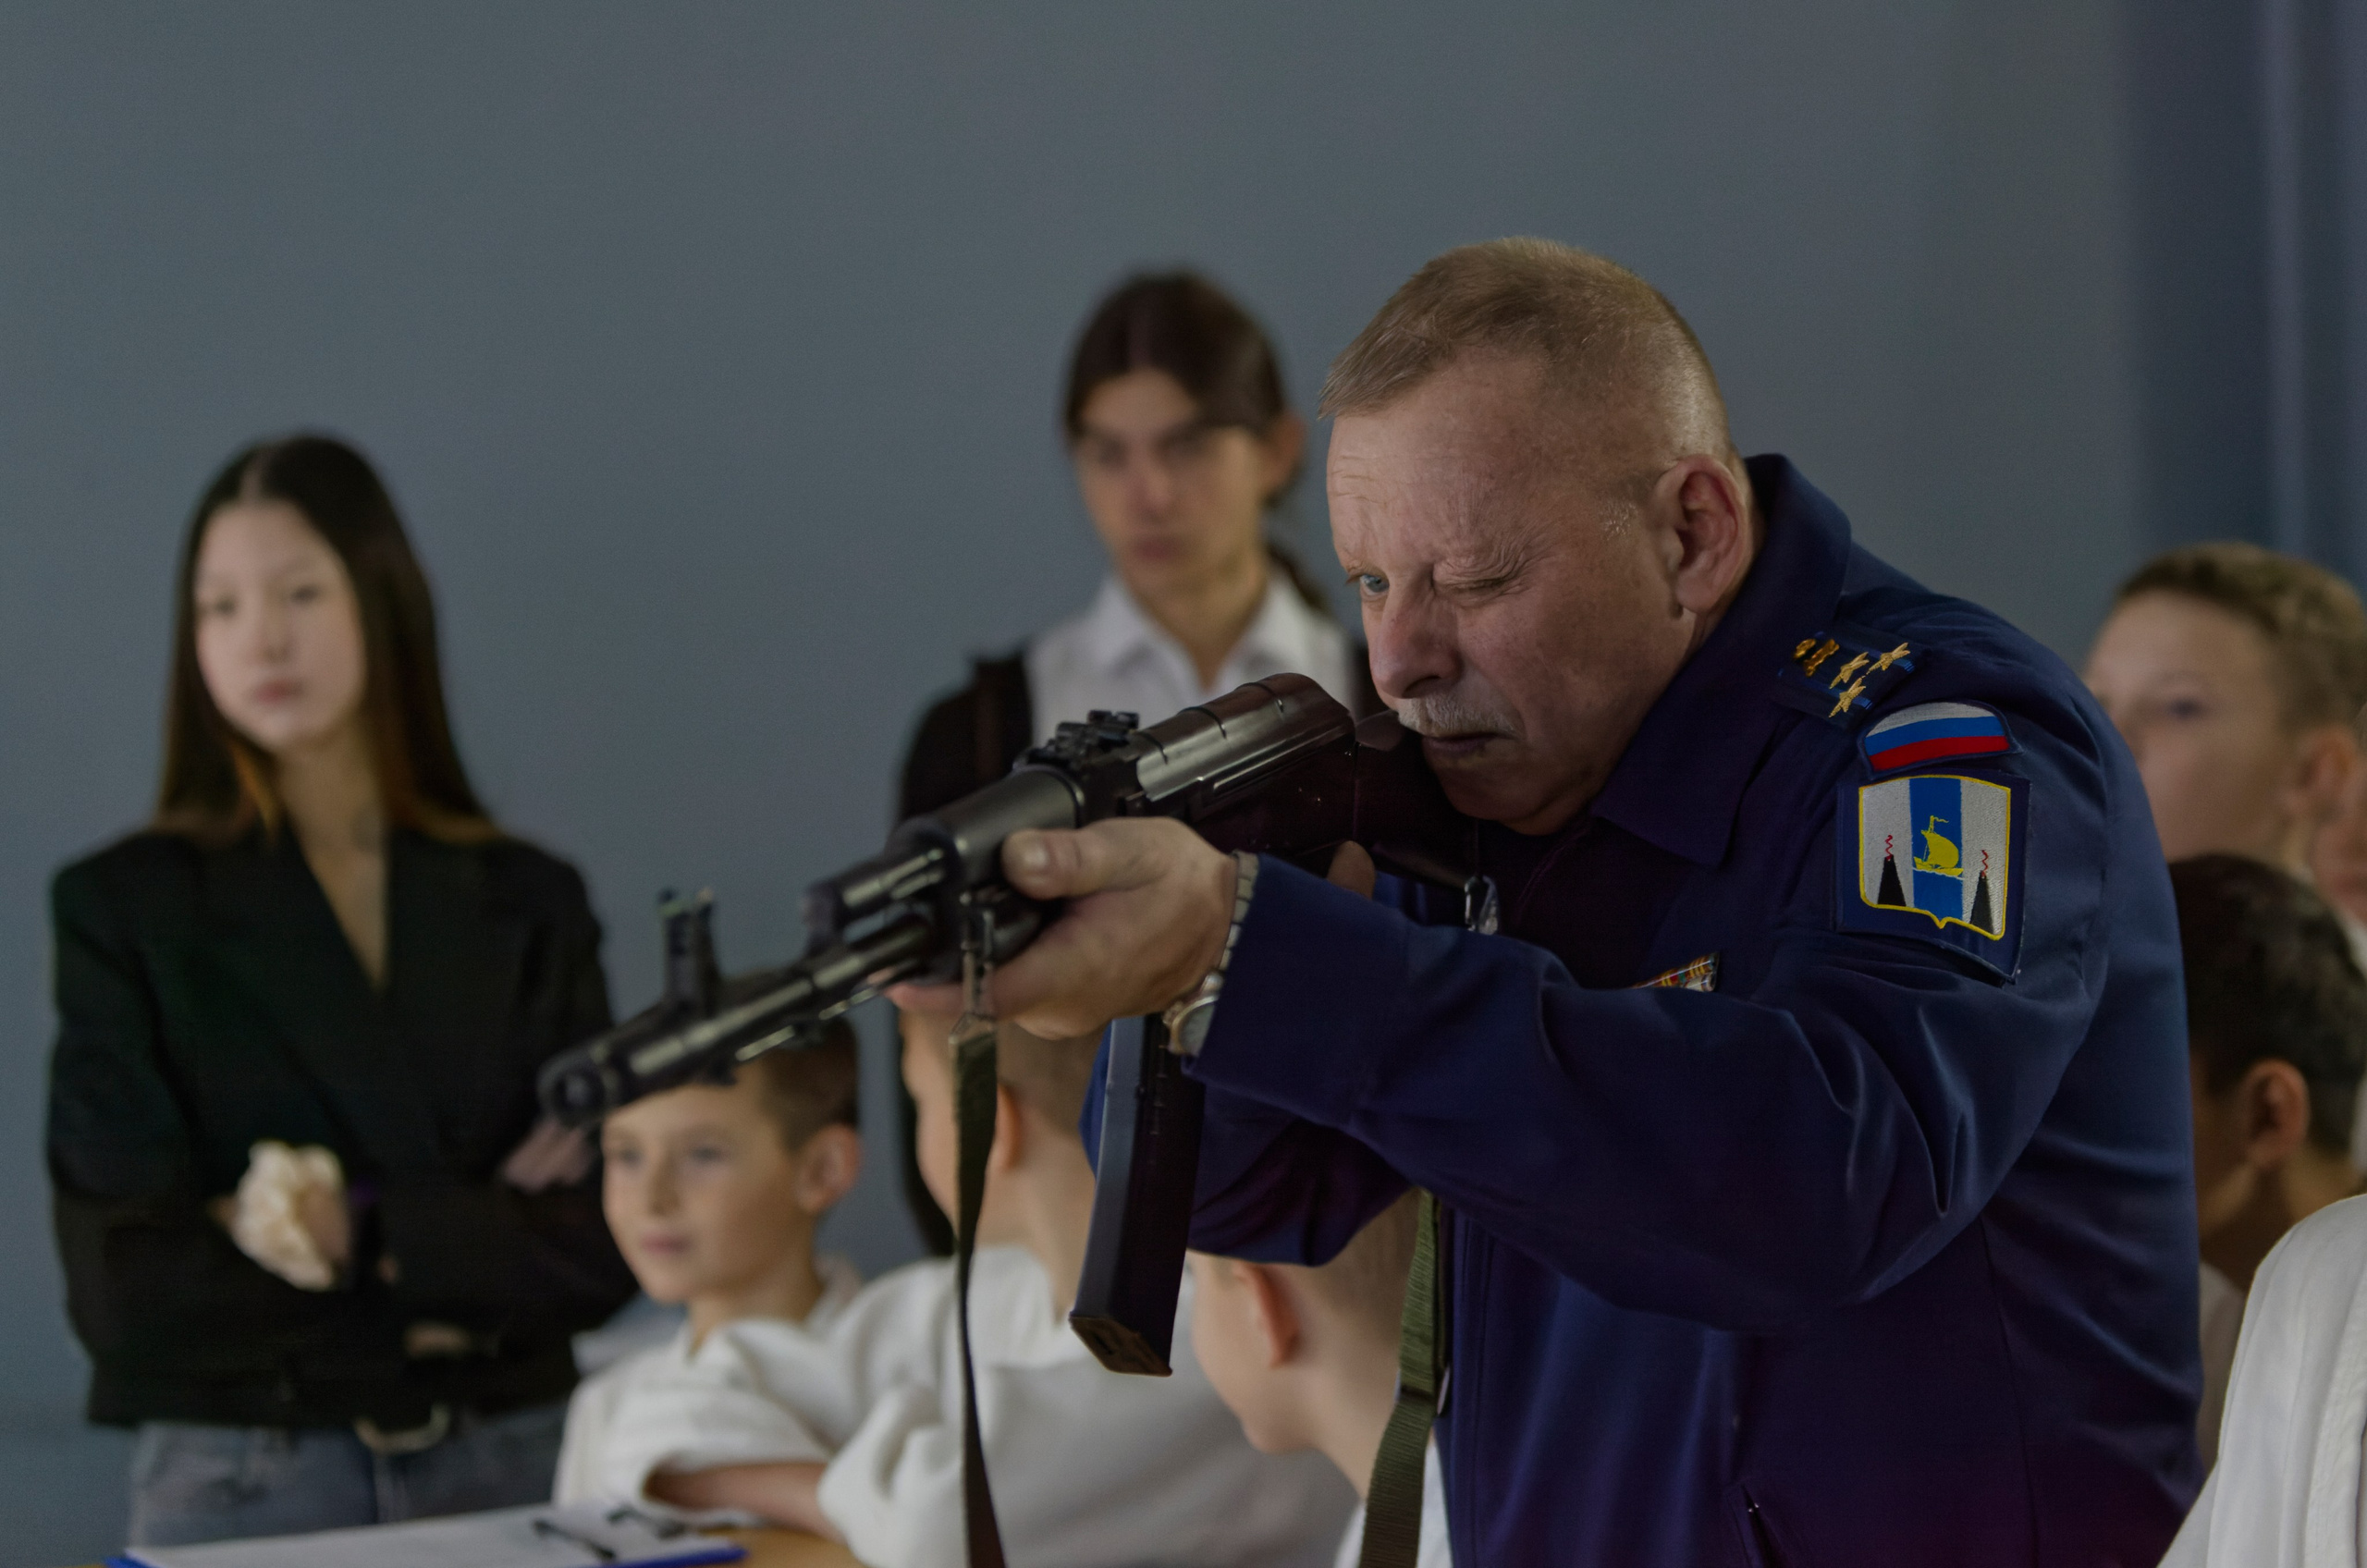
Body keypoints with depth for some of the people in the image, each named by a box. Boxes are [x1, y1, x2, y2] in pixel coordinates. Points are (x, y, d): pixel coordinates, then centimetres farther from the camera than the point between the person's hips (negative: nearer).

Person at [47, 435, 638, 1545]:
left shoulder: (530, 907, 6)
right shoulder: (127, 907, -1)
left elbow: (601, 1250, -2)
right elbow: (121, 1287, -9)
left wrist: (365, 1229, -16)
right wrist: (473, 1238, -9)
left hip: (510, 1465, 2)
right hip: (238, 1485, -2)